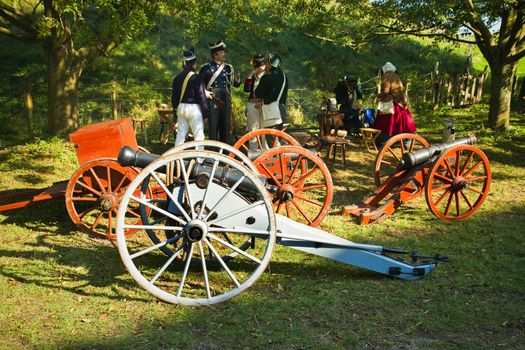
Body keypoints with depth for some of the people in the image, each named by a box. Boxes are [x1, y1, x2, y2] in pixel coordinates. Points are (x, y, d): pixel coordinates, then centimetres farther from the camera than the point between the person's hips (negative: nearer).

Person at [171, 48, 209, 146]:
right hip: (194, 108, -6)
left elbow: (174, 97, 13)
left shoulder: (177, 78, 7)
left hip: (181, 108, 6)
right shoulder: (196, 79, -13)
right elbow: (201, 96, -12)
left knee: (180, 134, 11)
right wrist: (206, 112, -5)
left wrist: (176, 110, 22)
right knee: (198, 135, -1)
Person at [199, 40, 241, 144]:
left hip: (226, 101, 3)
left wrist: (237, 79, -12)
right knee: (213, 128, -1)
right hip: (213, 101, -3)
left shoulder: (228, 68, 11)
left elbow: (235, 84, 9)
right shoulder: (206, 68, 1)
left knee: (226, 128, 6)